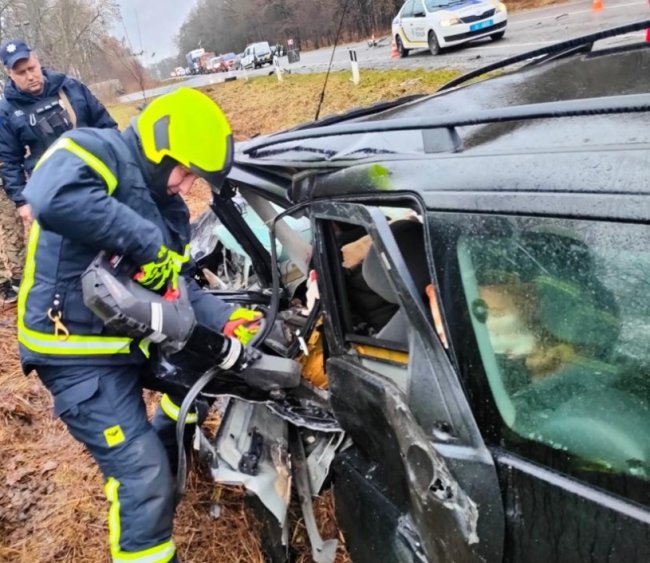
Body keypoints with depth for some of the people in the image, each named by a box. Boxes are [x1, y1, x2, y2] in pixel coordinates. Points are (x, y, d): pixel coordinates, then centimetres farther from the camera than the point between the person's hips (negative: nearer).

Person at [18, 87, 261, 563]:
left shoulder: (169, 209, 10)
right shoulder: (101, 151, -18)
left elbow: (179, 288, 9)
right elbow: (53, 199, -41)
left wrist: (225, 318, -8)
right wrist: (147, 243, -33)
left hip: (138, 335, 9)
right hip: (81, 352, -9)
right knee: (145, 478, -9)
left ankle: (167, 438, 46)